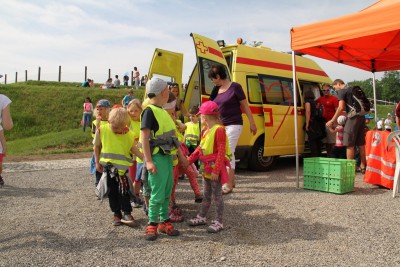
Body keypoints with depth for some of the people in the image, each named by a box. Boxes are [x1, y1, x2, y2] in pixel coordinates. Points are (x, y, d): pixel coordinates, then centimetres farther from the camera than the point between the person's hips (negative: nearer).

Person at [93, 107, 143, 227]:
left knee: (124, 191, -4)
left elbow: (133, 148, -2)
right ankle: (117, 214, 22)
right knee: (112, 191, 10)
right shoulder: (102, 130, -8)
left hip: (123, 167, -1)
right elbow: (97, 146, 6)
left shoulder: (129, 134, -9)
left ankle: (126, 213, 8)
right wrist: (97, 162, 7)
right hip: (108, 166, 1)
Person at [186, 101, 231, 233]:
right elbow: (200, 148, 18)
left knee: (217, 195, 1)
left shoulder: (219, 130, -18)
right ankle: (202, 217, 31)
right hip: (206, 168, 9)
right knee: (206, 195, 19)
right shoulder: (206, 131, 12)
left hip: (215, 168, -9)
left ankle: (219, 222, 11)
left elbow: (221, 151, -20)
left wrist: (216, 170, -22)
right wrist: (189, 160, 12)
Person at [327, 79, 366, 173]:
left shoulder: (342, 91, -3)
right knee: (361, 143, 13)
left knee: (349, 144, -3)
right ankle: (363, 166, 18)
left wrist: (332, 121, -11)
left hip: (353, 117, -8)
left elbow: (341, 107, -13)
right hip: (361, 117, 8)